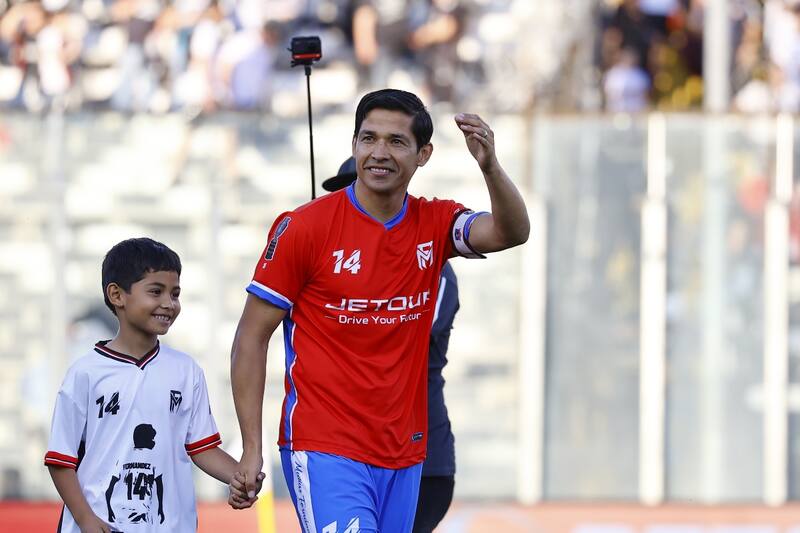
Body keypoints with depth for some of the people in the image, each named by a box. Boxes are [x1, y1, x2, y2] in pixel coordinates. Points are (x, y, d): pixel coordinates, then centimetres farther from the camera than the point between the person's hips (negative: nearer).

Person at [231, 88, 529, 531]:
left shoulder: (434, 225, 6)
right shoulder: (303, 228, -6)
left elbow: (511, 232, -13)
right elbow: (251, 338, -3)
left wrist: (490, 167, -33)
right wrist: (251, 447, -9)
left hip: (404, 454, 5)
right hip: (324, 448, -5)